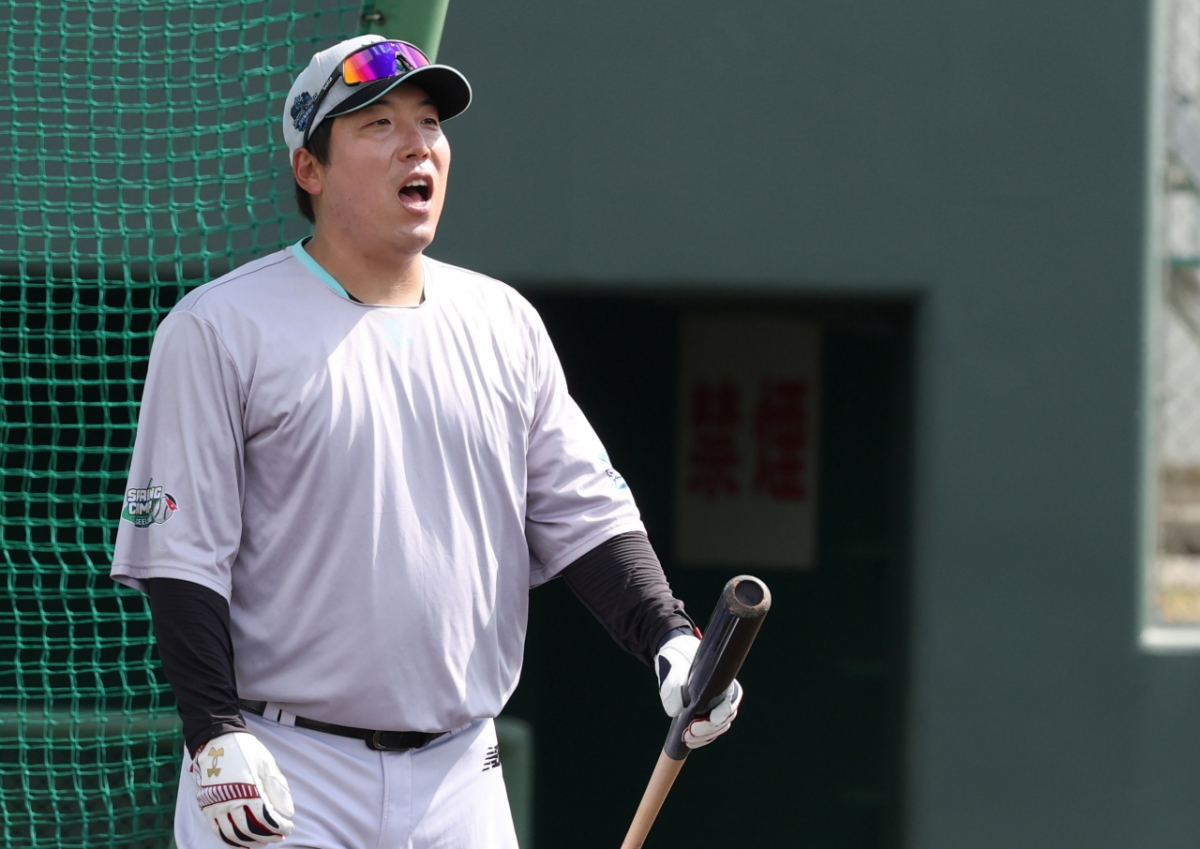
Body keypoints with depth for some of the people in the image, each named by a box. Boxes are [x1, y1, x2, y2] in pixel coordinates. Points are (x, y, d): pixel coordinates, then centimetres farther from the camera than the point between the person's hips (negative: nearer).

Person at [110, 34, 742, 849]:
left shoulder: (506, 323, 12)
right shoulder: (222, 328, -3)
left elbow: (583, 511, 11)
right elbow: (181, 549, -7)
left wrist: (669, 641, -6)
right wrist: (216, 737, -16)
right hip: (285, 776, -4)